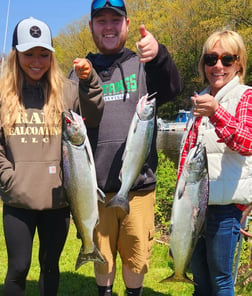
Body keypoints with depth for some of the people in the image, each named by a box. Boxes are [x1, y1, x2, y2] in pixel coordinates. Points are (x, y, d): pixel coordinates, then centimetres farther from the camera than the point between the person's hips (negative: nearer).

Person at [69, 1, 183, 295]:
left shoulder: (143, 66, 4)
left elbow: (172, 88, -17)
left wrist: (158, 54, -36)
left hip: (139, 186, -1)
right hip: (96, 188, 1)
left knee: (137, 256, 10)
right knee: (101, 256, 14)